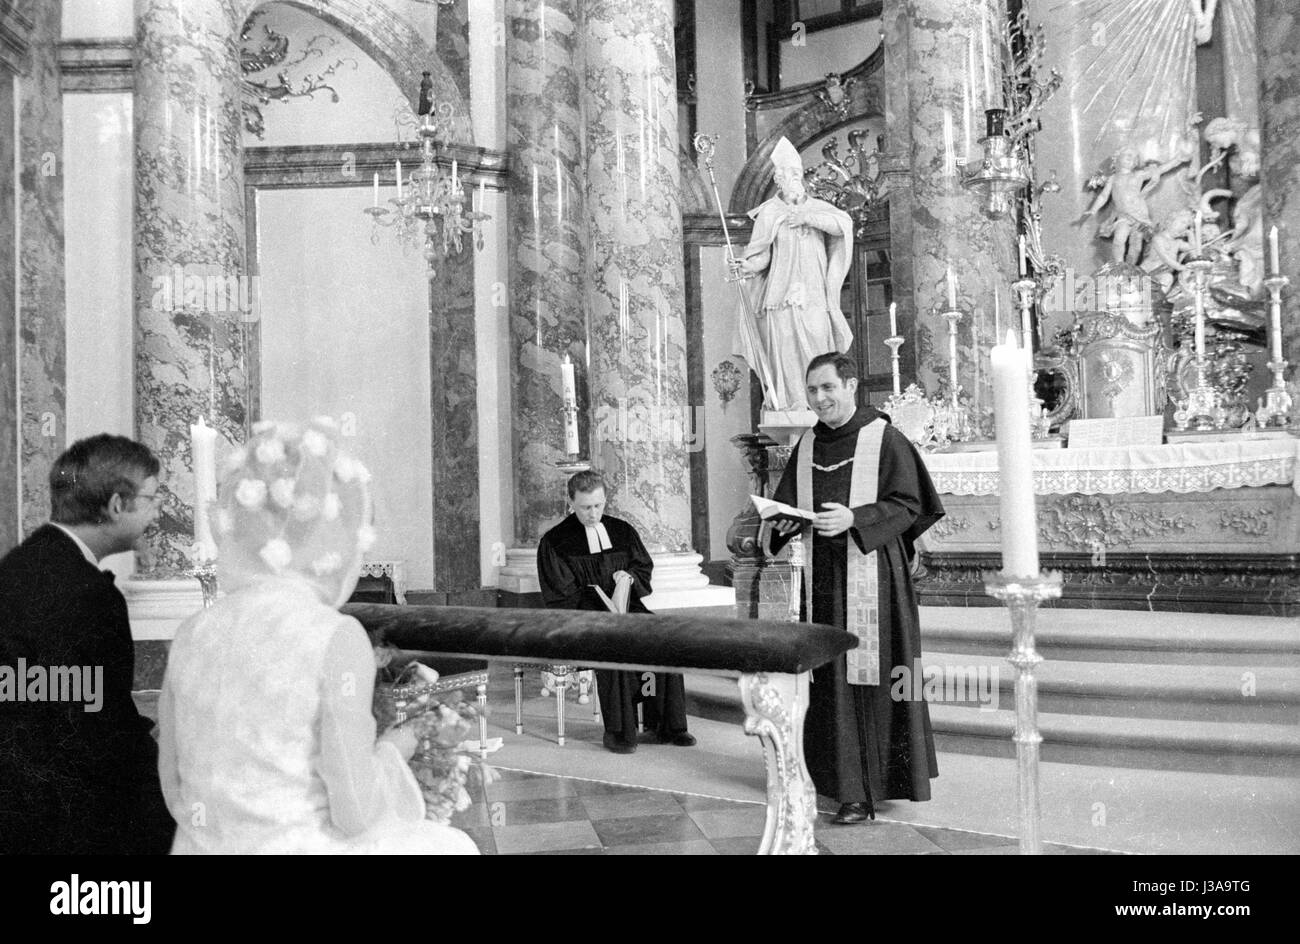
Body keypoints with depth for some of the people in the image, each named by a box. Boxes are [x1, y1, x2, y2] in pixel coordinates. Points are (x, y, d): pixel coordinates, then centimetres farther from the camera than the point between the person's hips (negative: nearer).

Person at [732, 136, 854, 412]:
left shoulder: (816, 207, 14)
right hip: (781, 297, -2)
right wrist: (746, 267, -22)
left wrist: (808, 217, -8)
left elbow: (845, 223, -3)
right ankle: (785, 408, -5)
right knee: (785, 356, -9)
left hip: (814, 297, 3)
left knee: (818, 357, -2)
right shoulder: (768, 212, 5)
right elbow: (761, 254, -1)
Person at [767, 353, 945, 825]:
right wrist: (785, 521, -7)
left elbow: (908, 505, -8)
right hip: (822, 577, 5)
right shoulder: (807, 446, 12)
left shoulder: (884, 439, -4)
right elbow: (786, 503, 16)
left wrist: (853, 519, -20)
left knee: (872, 675, -4)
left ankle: (864, 789, 2)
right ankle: (844, 780, 16)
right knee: (829, 678, 5)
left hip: (871, 576, -5)